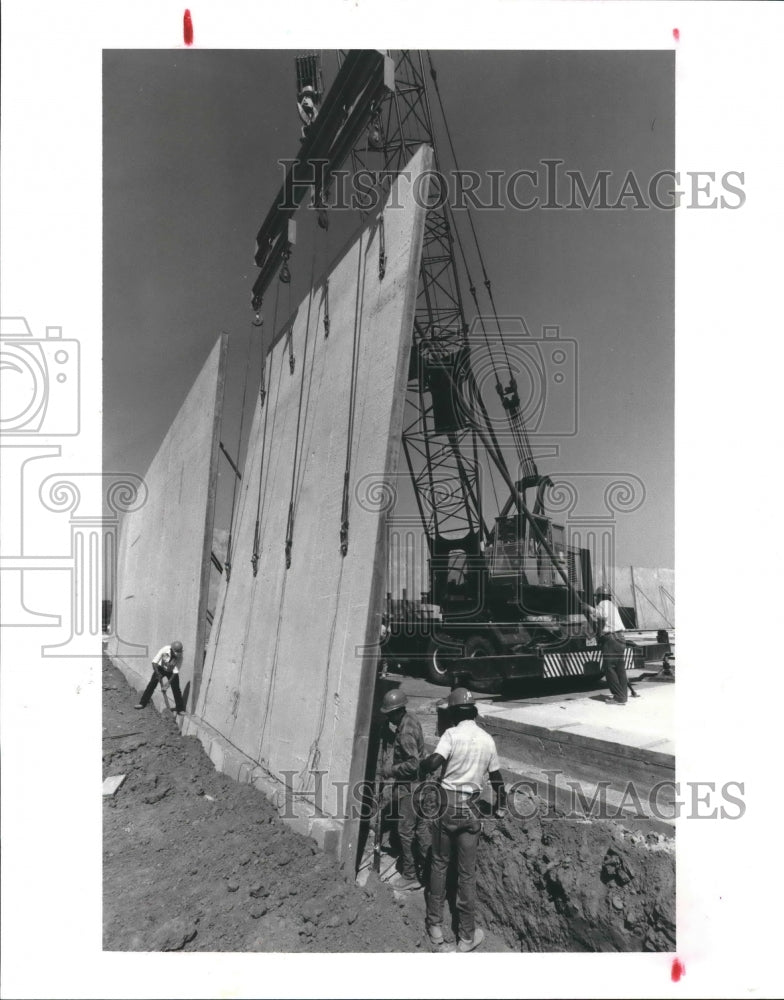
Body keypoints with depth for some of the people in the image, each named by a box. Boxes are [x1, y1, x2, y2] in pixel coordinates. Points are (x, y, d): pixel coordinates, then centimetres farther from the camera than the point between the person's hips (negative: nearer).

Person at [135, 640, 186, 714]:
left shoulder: (180, 657, -31)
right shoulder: (164, 650, -33)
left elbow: (175, 672, -28)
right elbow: (154, 662, -27)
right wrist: (158, 674, -34)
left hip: (172, 671, -1)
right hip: (161, 668, 1)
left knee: (176, 689, -5)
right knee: (151, 685, -8)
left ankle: (180, 709, 5)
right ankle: (143, 703, 4)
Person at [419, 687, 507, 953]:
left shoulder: (452, 734, -10)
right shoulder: (488, 739, 3)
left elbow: (433, 762, -24)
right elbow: (496, 777, 13)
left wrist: (422, 766, -1)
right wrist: (501, 806, 27)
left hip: (447, 803, -2)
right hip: (470, 808, 2)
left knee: (440, 864, 16)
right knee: (467, 872, 11)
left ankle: (435, 925, 25)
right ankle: (467, 935, 21)